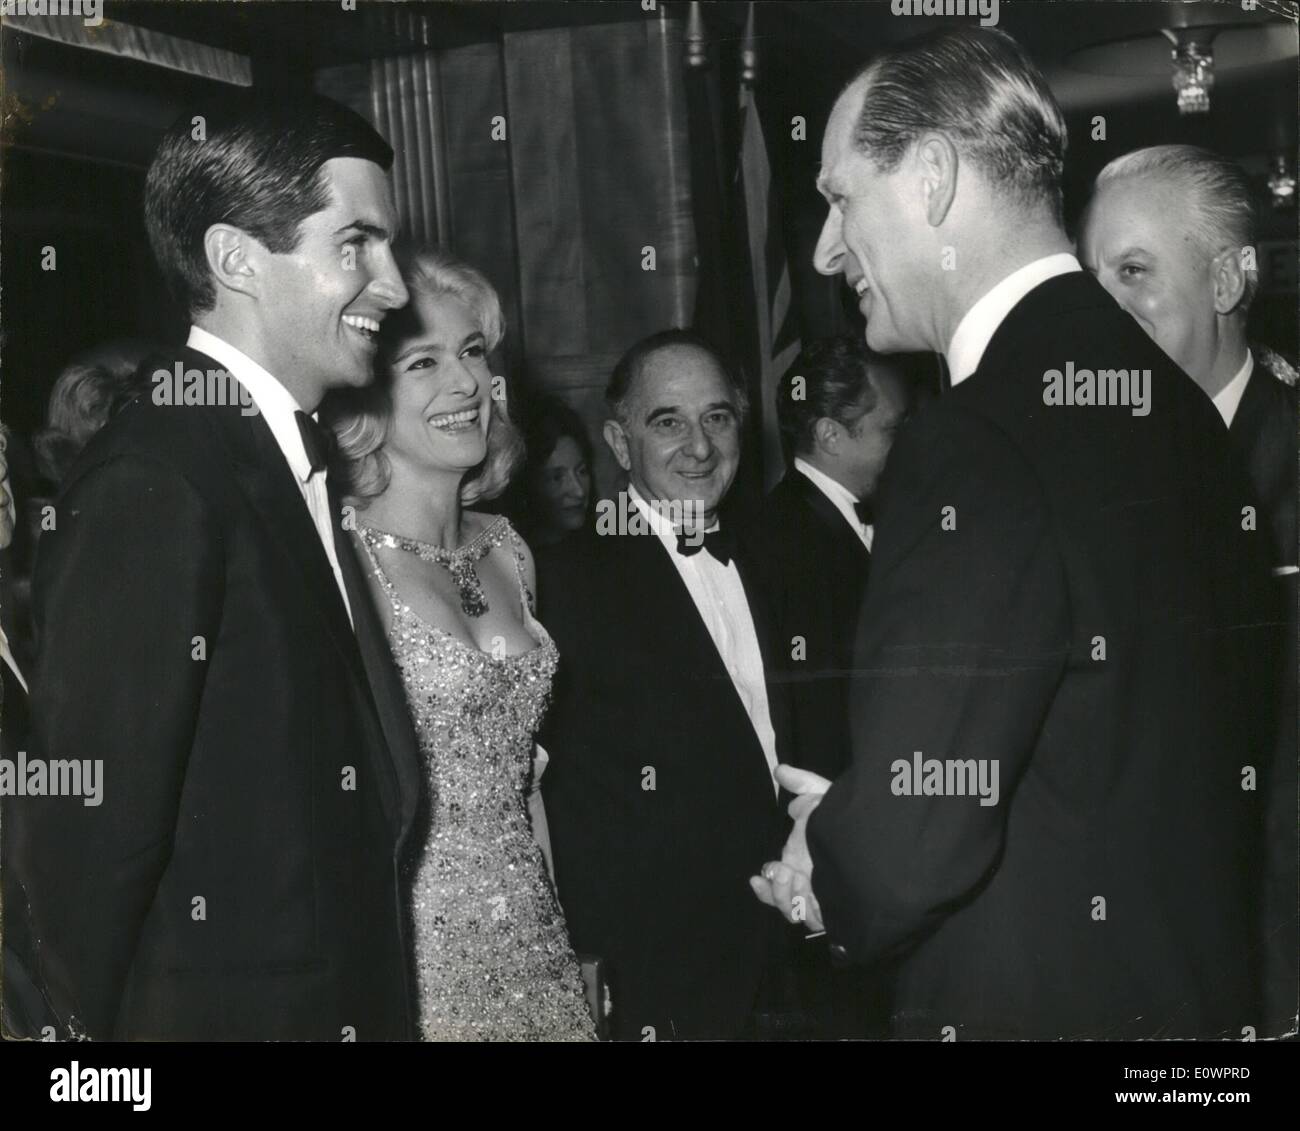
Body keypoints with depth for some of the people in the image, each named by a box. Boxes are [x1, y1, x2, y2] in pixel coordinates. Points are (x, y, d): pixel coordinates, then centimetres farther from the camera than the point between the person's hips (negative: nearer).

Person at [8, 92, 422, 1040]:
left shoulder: (289, 461, 8)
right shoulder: (151, 485, -21)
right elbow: (91, 834, -20)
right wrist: (102, 1021, -9)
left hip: (335, 1002, 9)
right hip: (227, 1008, -8)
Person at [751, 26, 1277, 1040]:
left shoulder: (980, 443, -23)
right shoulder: (1163, 396, 4)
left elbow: (908, 839, -24)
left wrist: (828, 878, -4)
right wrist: (859, 826, 9)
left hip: (1031, 1002, -7)